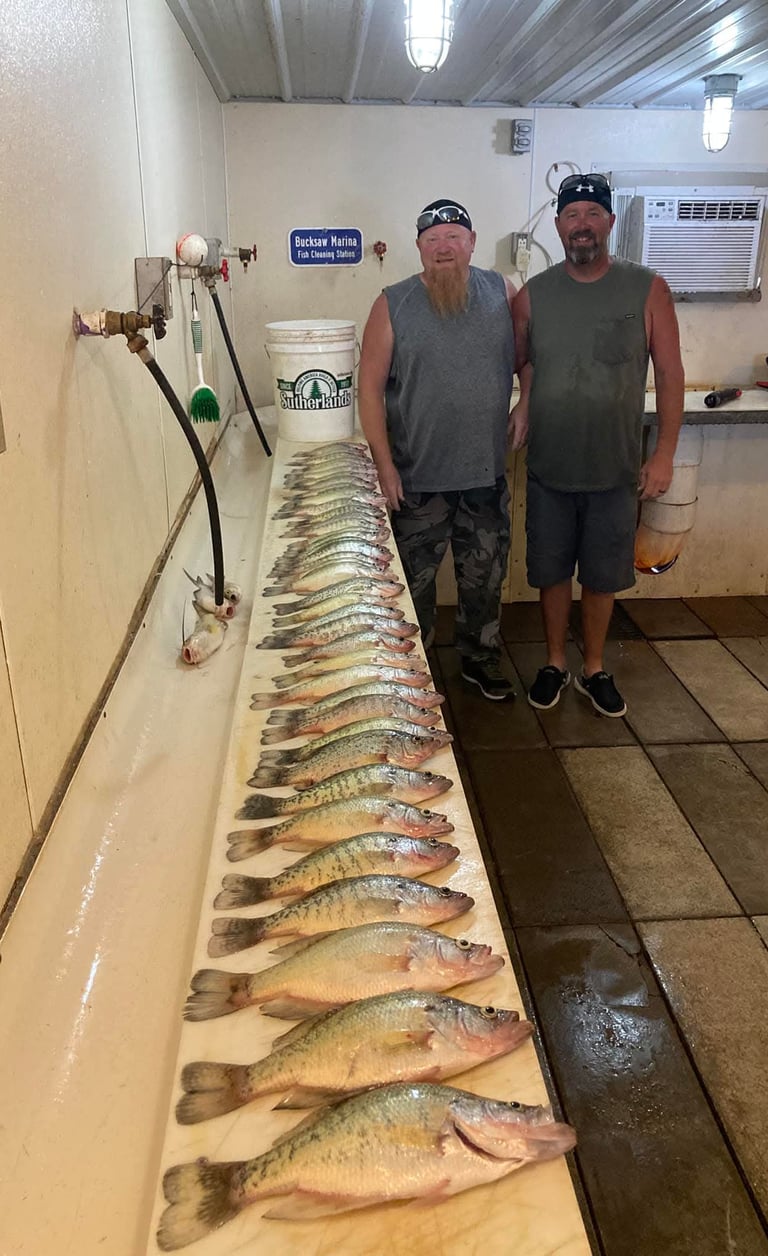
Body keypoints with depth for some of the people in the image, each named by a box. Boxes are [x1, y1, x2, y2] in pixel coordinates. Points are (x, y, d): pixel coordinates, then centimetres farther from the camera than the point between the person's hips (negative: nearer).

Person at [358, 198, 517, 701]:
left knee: (485, 576, 16)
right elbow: (370, 386, -7)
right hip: (419, 476, -2)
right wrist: (384, 463, -11)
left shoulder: (501, 292, 2)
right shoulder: (393, 305, -6)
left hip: (488, 473, 3)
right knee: (414, 579, 11)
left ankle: (482, 657, 36)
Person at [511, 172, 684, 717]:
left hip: (617, 469, -1)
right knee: (552, 571, 11)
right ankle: (555, 664, 31)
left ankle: (595, 669, 29)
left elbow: (670, 373, -3)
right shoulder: (533, 294, -1)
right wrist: (526, 399, -5)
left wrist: (665, 454, -8)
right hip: (550, 468, 1)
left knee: (604, 575, 10)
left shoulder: (647, 289, -5)